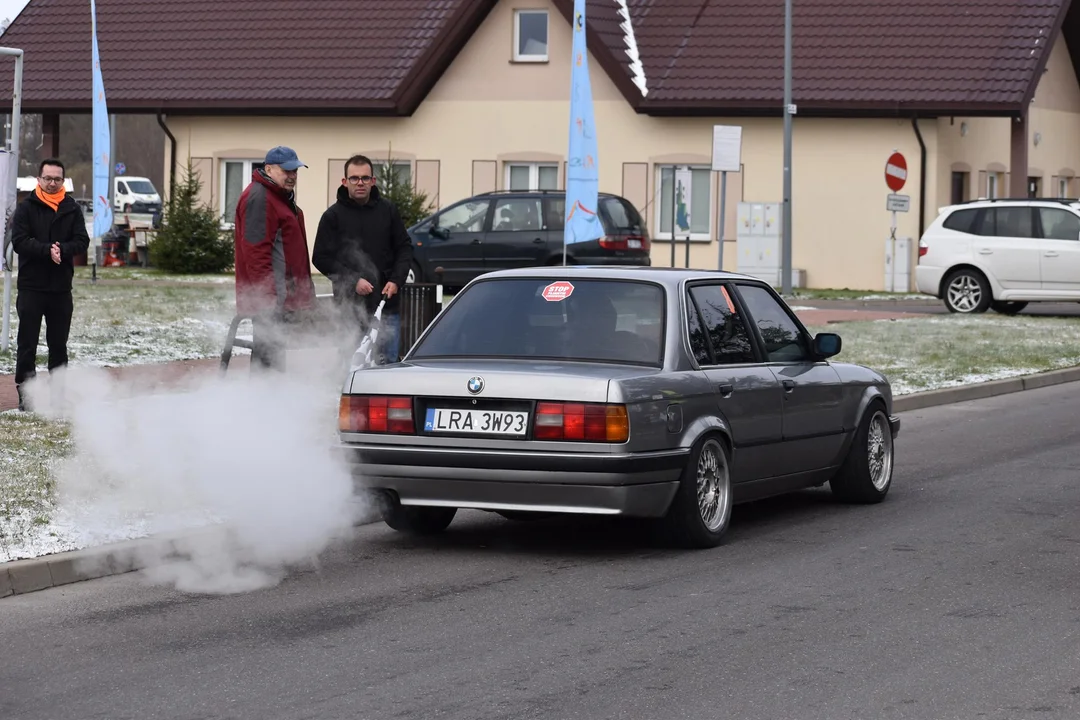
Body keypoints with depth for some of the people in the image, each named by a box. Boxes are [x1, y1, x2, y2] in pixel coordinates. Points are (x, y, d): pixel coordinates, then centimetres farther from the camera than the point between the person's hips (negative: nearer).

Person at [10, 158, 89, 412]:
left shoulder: (72, 209, 6)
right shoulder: (26, 208, -1)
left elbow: (82, 241, -1)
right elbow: (19, 241, -11)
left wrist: (62, 249, -20)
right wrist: (47, 250, -22)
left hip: (61, 287, 3)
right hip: (31, 287, -3)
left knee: (59, 343, 10)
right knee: (27, 343, -1)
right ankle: (25, 393, 3)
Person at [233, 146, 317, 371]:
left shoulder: (282, 196, 20)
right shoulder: (258, 198, -15)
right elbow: (256, 251, -21)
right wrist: (267, 295, -24)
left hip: (280, 297, 11)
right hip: (268, 298, -11)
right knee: (268, 352, -11)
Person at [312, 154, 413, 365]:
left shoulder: (388, 210, 7)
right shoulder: (333, 215, -1)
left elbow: (404, 248, 12)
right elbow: (321, 258, -3)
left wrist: (396, 281, -4)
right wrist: (353, 281, -13)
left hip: (387, 302, 2)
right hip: (350, 306, -2)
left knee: (390, 362, 6)